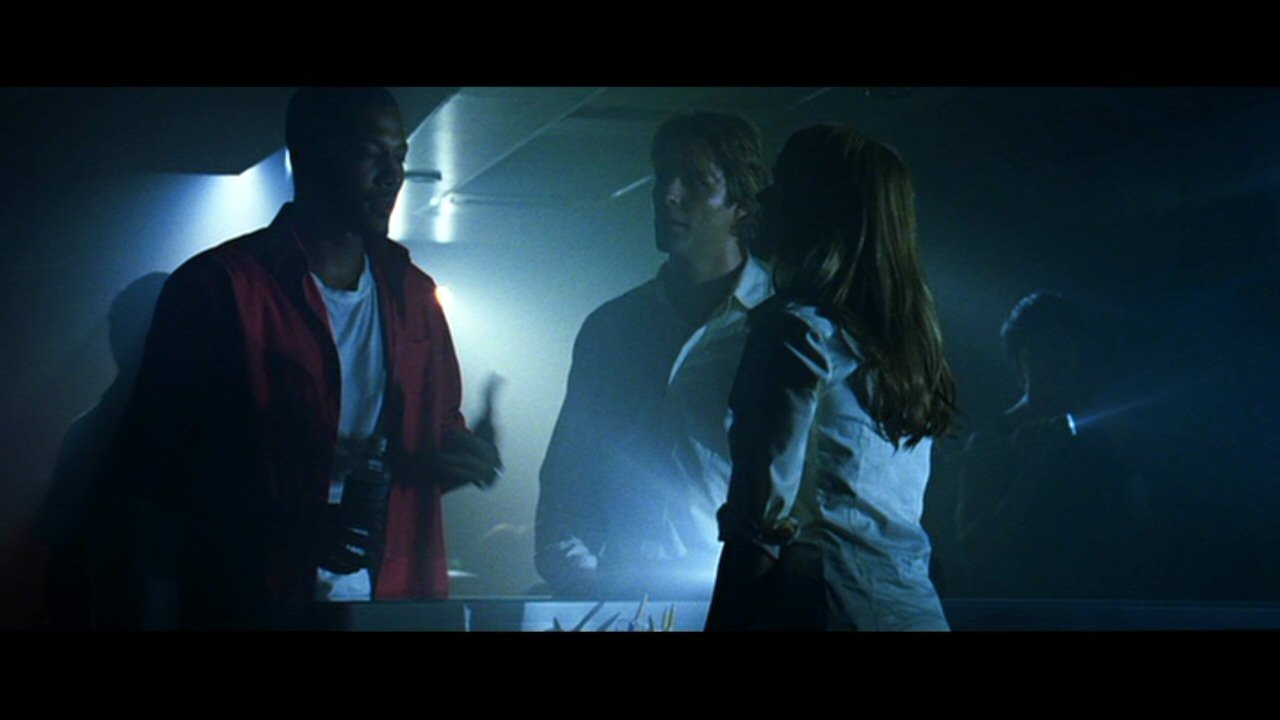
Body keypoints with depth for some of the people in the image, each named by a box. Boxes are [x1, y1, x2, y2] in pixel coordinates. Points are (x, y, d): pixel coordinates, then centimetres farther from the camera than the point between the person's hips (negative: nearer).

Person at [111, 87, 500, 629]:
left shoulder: (412, 294, 13)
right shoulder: (217, 286, -5)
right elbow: (148, 458, -8)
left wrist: (458, 460, -5)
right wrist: (283, 524, -21)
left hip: (396, 602, 5)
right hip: (253, 605, -5)